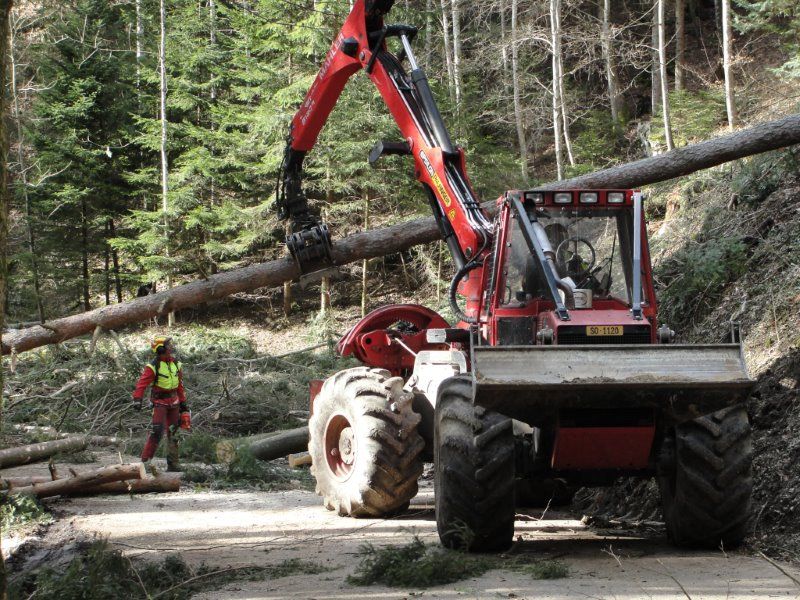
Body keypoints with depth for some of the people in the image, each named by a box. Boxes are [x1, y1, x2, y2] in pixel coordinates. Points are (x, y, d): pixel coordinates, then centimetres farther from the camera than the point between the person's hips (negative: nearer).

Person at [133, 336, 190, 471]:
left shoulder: (175, 364, 7)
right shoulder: (153, 366, -13)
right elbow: (142, 384, -19)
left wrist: (183, 403, 17)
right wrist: (138, 399, -31)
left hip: (173, 402, 7)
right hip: (160, 402, -7)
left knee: (173, 432, 10)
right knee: (157, 430, -17)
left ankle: (173, 464, 16)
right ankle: (145, 460, -11)